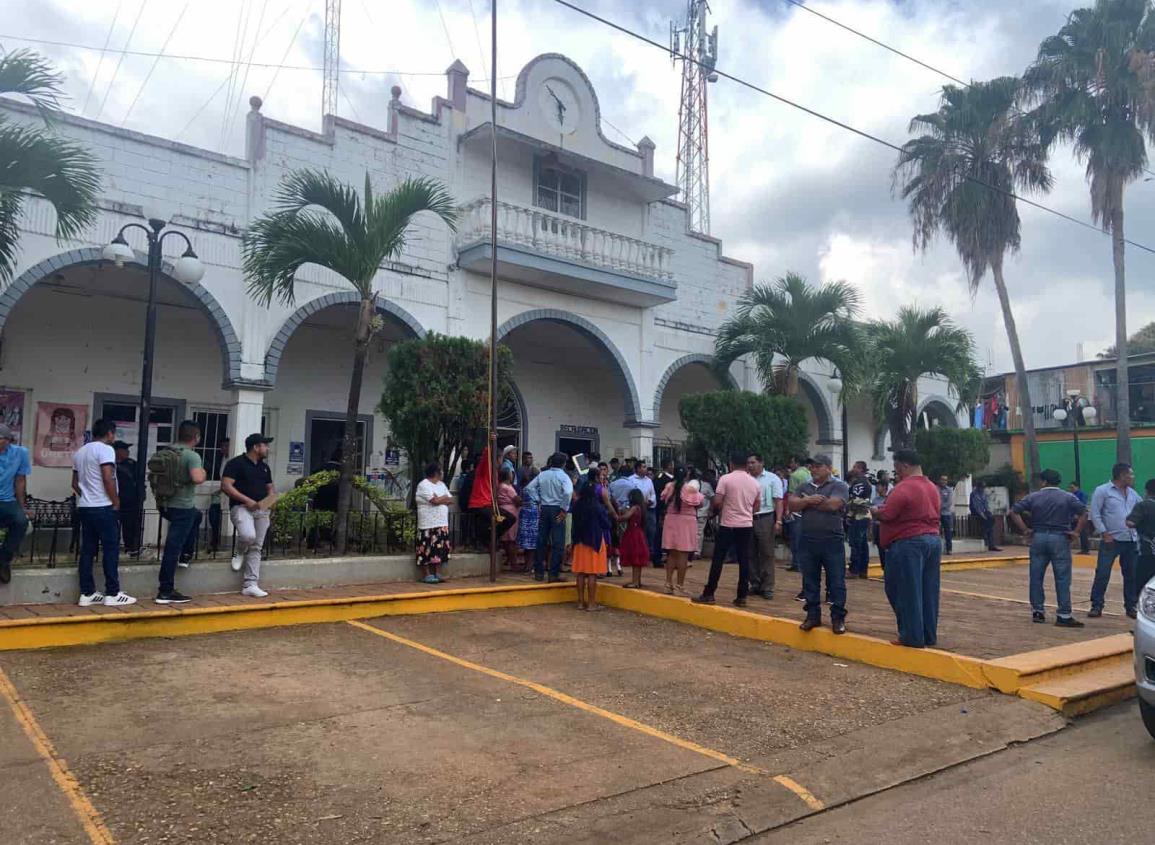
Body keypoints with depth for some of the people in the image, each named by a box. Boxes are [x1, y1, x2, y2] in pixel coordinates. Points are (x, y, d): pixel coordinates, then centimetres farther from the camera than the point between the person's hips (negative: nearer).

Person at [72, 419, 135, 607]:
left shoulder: (79, 452, 16)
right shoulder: (105, 449, -11)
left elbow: (75, 483, 20)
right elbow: (108, 479, -19)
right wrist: (116, 502, -10)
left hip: (84, 507, 8)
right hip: (103, 507, -8)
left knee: (87, 550, 8)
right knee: (111, 550, -3)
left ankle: (87, 594, 9)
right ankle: (112, 594, -1)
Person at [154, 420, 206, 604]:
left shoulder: (163, 452, 5)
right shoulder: (192, 456, -17)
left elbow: (151, 474, 15)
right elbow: (197, 479, -30)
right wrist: (202, 471, -10)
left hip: (164, 505, 8)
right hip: (182, 507, -8)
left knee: (196, 516, 34)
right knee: (173, 549, -3)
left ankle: (186, 554, 34)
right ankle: (165, 592, 2)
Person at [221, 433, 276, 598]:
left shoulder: (264, 467, 19)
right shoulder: (236, 463, -4)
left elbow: (270, 488, 26)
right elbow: (226, 486, -11)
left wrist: (270, 501, 3)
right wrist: (248, 501, -17)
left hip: (261, 510, 6)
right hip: (241, 507, -6)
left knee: (256, 547, 3)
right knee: (248, 535, -31)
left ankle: (250, 585, 6)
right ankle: (239, 553, 5)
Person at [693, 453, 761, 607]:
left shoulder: (726, 479, -8)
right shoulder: (754, 483, 7)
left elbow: (717, 502, -13)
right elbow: (757, 507, 14)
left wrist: (721, 511, 7)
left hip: (728, 525, -4)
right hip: (747, 525, 4)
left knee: (718, 559, 1)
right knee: (744, 561, 6)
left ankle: (709, 594, 2)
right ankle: (742, 597, 7)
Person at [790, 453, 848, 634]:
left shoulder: (839, 486, -3)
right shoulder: (804, 487, 12)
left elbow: (833, 505, -19)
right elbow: (792, 505, 1)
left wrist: (808, 501, -6)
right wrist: (808, 500, -17)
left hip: (832, 542, -4)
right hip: (807, 542, 4)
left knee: (836, 582, 2)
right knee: (810, 582, 10)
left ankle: (838, 618, 12)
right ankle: (813, 615, 20)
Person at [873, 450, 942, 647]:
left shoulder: (903, 488, -16)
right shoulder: (933, 487, 13)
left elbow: (886, 515, -17)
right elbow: (935, 516, 20)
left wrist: (875, 511, 1)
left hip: (908, 543, -9)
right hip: (934, 540, 9)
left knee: (907, 592, 0)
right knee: (929, 592, 12)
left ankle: (913, 637, 3)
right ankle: (929, 635, 19)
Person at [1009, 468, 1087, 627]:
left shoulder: (1033, 497, 4)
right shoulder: (1067, 497, 2)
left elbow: (1014, 512, -2)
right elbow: (1084, 512, -9)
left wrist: (1025, 530, 1)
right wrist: (1076, 532, -4)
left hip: (1038, 537, 2)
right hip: (1059, 538, -2)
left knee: (1036, 577, 9)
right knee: (1062, 579, 0)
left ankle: (1037, 611, 15)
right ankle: (1064, 615, -1)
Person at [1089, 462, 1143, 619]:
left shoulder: (1132, 493, 13)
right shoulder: (1102, 491, -5)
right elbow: (1095, 514, -8)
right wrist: (1104, 533, -13)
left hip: (1131, 541, 5)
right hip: (1111, 540, -5)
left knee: (1131, 575, 9)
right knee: (1102, 574, -4)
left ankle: (1131, 606, 21)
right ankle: (1096, 606, 3)